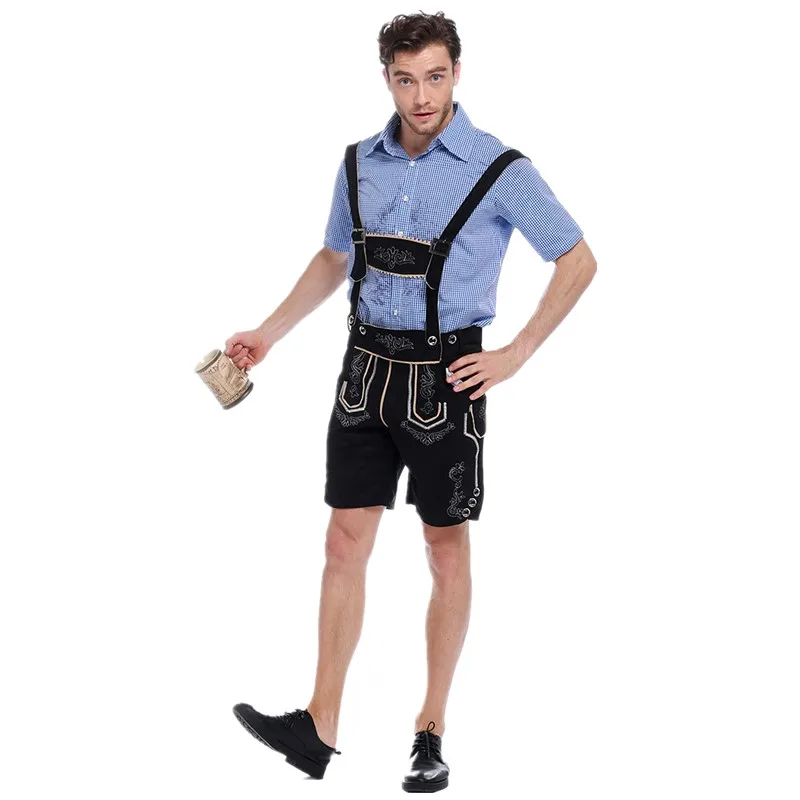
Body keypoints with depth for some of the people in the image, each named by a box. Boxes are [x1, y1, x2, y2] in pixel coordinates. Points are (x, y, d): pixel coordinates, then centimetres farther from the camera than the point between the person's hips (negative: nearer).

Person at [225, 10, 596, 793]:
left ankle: (431, 730, 14)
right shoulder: (360, 163, 5)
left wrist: (516, 354, -8)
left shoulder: (499, 170, -10)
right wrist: (267, 334, 16)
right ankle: (320, 727, 4)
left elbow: (578, 261, -3)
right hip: (367, 367, 4)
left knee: (446, 553, 6)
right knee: (345, 542, 2)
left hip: (445, 375, -4)